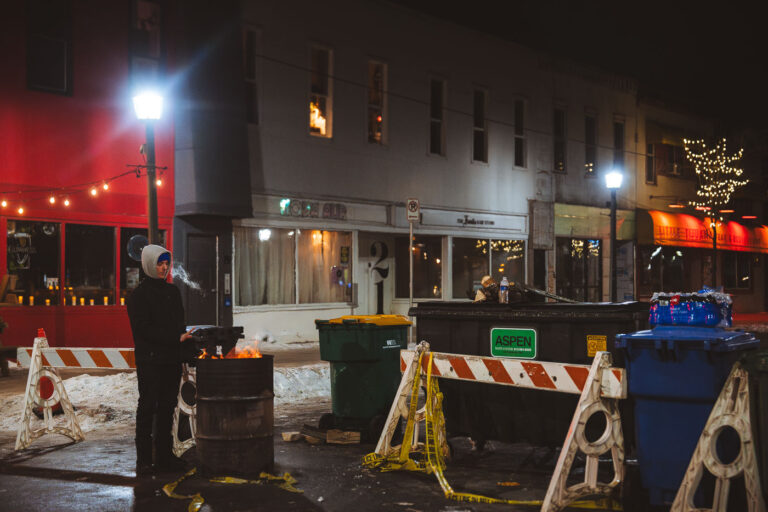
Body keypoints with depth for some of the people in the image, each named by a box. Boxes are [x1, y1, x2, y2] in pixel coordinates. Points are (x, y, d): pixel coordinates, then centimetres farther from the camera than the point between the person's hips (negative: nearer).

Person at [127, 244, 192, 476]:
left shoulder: (172, 291, 16)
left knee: (167, 406, 9)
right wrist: (176, 338, -18)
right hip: (150, 360, -6)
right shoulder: (140, 294, -5)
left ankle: (164, 455, 16)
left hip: (172, 359, 6)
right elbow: (144, 329, -13)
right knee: (148, 407, -4)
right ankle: (144, 460, 0)